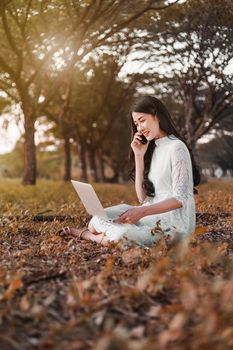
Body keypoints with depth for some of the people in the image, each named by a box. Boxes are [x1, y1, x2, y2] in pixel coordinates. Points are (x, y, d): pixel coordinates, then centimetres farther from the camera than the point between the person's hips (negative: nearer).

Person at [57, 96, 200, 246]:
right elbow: (143, 198, 6)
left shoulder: (176, 147, -9)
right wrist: (139, 156, 1)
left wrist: (142, 211, -28)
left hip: (175, 221, -7)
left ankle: (85, 233, -5)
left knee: (122, 235, -31)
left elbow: (180, 199, -16)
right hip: (154, 214, 7)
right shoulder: (152, 149, 15)